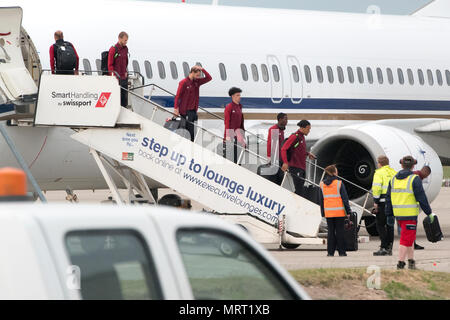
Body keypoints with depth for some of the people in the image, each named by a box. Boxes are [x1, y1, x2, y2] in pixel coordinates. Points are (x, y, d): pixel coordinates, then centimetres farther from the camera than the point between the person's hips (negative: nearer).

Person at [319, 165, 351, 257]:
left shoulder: (322, 184, 4)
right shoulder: (339, 183, -8)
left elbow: (321, 200, 8)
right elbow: (345, 198, -7)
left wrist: (323, 213, 14)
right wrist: (348, 211, -2)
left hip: (328, 212, 3)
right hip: (339, 212, -3)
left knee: (331, 231, 8)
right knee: (340, 231, 2)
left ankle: (330, 252, 5)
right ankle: (341, 252, 3)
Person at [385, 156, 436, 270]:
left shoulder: (394, 179, 9)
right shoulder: (414, 179, -9)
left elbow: (388, 199, 12)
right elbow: (421, 198, -11)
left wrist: (389, 215, 17)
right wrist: (429, 213, -4)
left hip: (398, 214, 6)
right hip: (410, 214, -6)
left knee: (410, 237, 19)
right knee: (406, 239, -3)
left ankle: (411, 261, 19)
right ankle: (400, 264, -6)